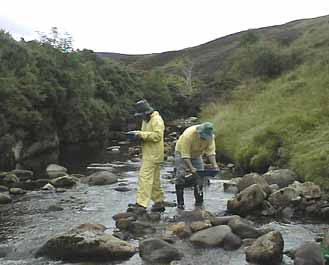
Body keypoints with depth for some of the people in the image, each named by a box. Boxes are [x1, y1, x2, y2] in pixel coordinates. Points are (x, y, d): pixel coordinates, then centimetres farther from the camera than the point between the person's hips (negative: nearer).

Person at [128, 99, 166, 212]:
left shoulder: (156, 120, -12)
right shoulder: (146, 120, 19)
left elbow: (157, 136, -22)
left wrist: (142, 134, -21)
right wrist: (139, 135, 2)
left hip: (153, 155, -10)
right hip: (148, 154, 10)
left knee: (144, 177, -15)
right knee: (154, 179, 13)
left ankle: (141, 203, -18)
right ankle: (159, 203, 19)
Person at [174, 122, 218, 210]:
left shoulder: (210, 136, -22)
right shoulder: (188, 135, -37)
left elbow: (211, 151, -16)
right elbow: (185, 155, -35)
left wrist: (214, 165, -28)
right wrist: (191, 168, -40)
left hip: (197, 155, 5)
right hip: (182, 153, -5)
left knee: (199, 177, -1)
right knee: (181, 178, -14)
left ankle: (199, 202, 7)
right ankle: (180, 203, -8)